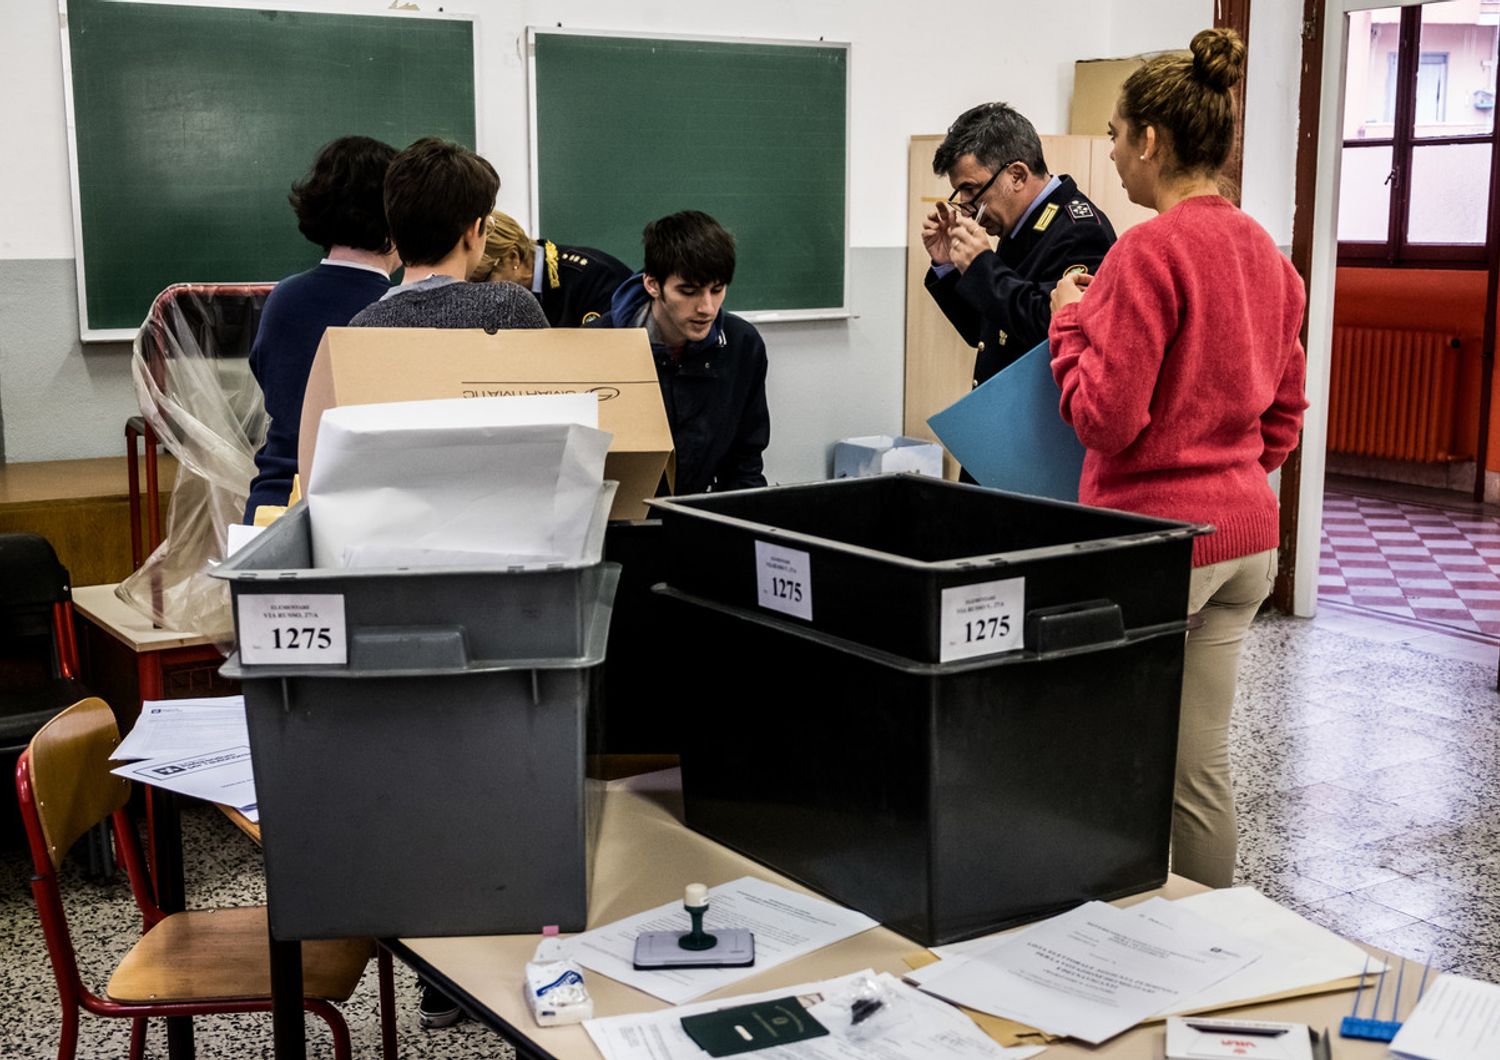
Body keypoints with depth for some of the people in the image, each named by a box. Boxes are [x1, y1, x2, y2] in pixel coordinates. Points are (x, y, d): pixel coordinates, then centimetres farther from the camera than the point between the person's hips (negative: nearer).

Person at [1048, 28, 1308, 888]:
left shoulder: (1149, 251, -16)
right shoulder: (1267, 253, 10)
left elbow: (1105, 418, -17)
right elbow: (1285, 412, 17)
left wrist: (1071, 322, -3)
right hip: (1248, 535, 8)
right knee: (1202, 761, 14)